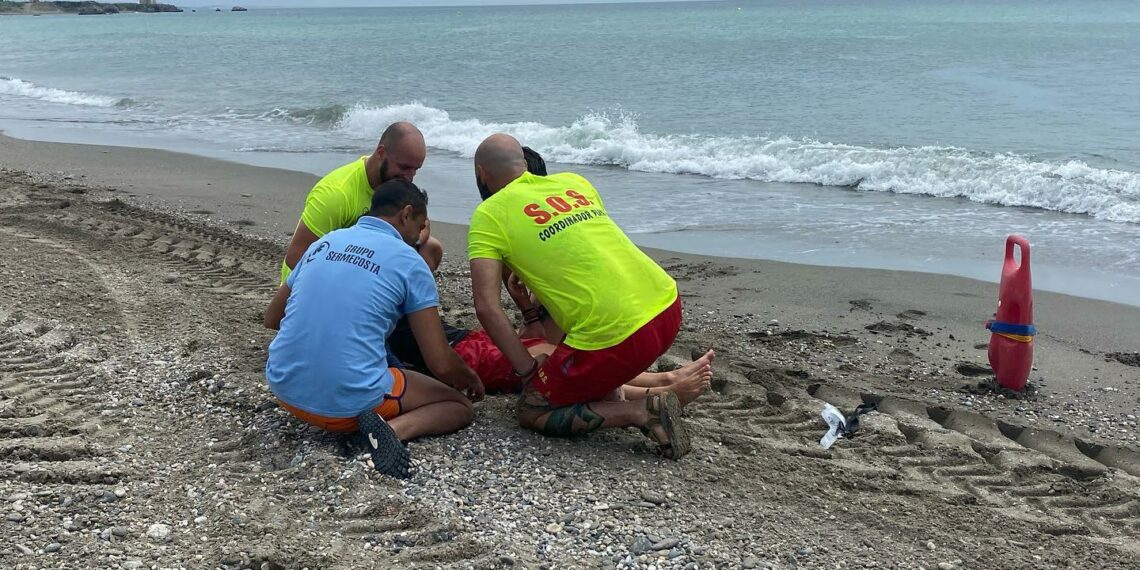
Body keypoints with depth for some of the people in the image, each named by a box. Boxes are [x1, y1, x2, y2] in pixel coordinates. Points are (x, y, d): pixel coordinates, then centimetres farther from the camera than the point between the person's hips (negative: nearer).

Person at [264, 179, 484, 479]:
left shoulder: (324, 242, 14)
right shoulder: (409, 262, -2)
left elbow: (271, 318, 24)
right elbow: (441, 364, -3)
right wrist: (472, 380, 18)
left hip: (285, 388, 5)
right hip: (352, 402, -5)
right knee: (460, 406, 16)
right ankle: (394, 428, -12)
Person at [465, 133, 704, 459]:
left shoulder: (488, 215, 2)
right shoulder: (574, 182, 18)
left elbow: (487, 308, -7)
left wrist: (529, 372, 1)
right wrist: (543, 312, 36)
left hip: (615, 334, -8)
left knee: (531, 413, 13)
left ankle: (641, 413, -3)